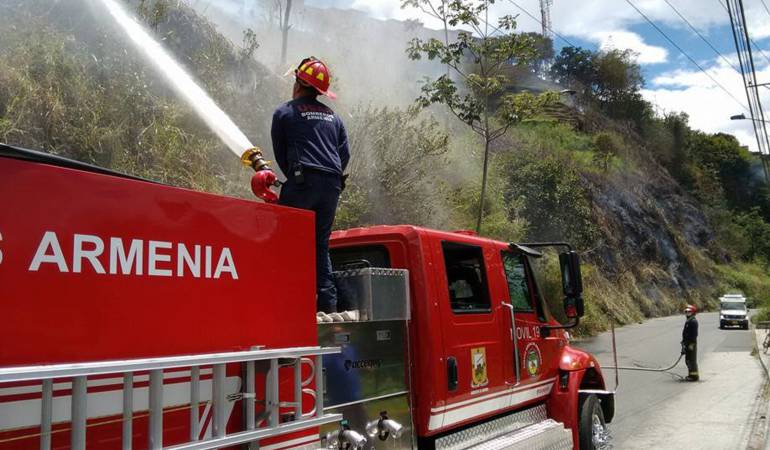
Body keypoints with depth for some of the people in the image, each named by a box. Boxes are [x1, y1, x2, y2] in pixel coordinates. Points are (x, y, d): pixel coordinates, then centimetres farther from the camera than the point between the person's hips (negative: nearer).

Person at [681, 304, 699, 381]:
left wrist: (691, 344, -23)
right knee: (688, 360, 16)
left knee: (692, 360, -6)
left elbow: (694, 334, -20)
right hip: (687, 343, 10)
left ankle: (694, 375, -1)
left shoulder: (693, 322, -15)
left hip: (691, 343, -10)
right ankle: (691, 374, 25)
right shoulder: (687, 321, 17)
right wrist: (684, 343, 23)